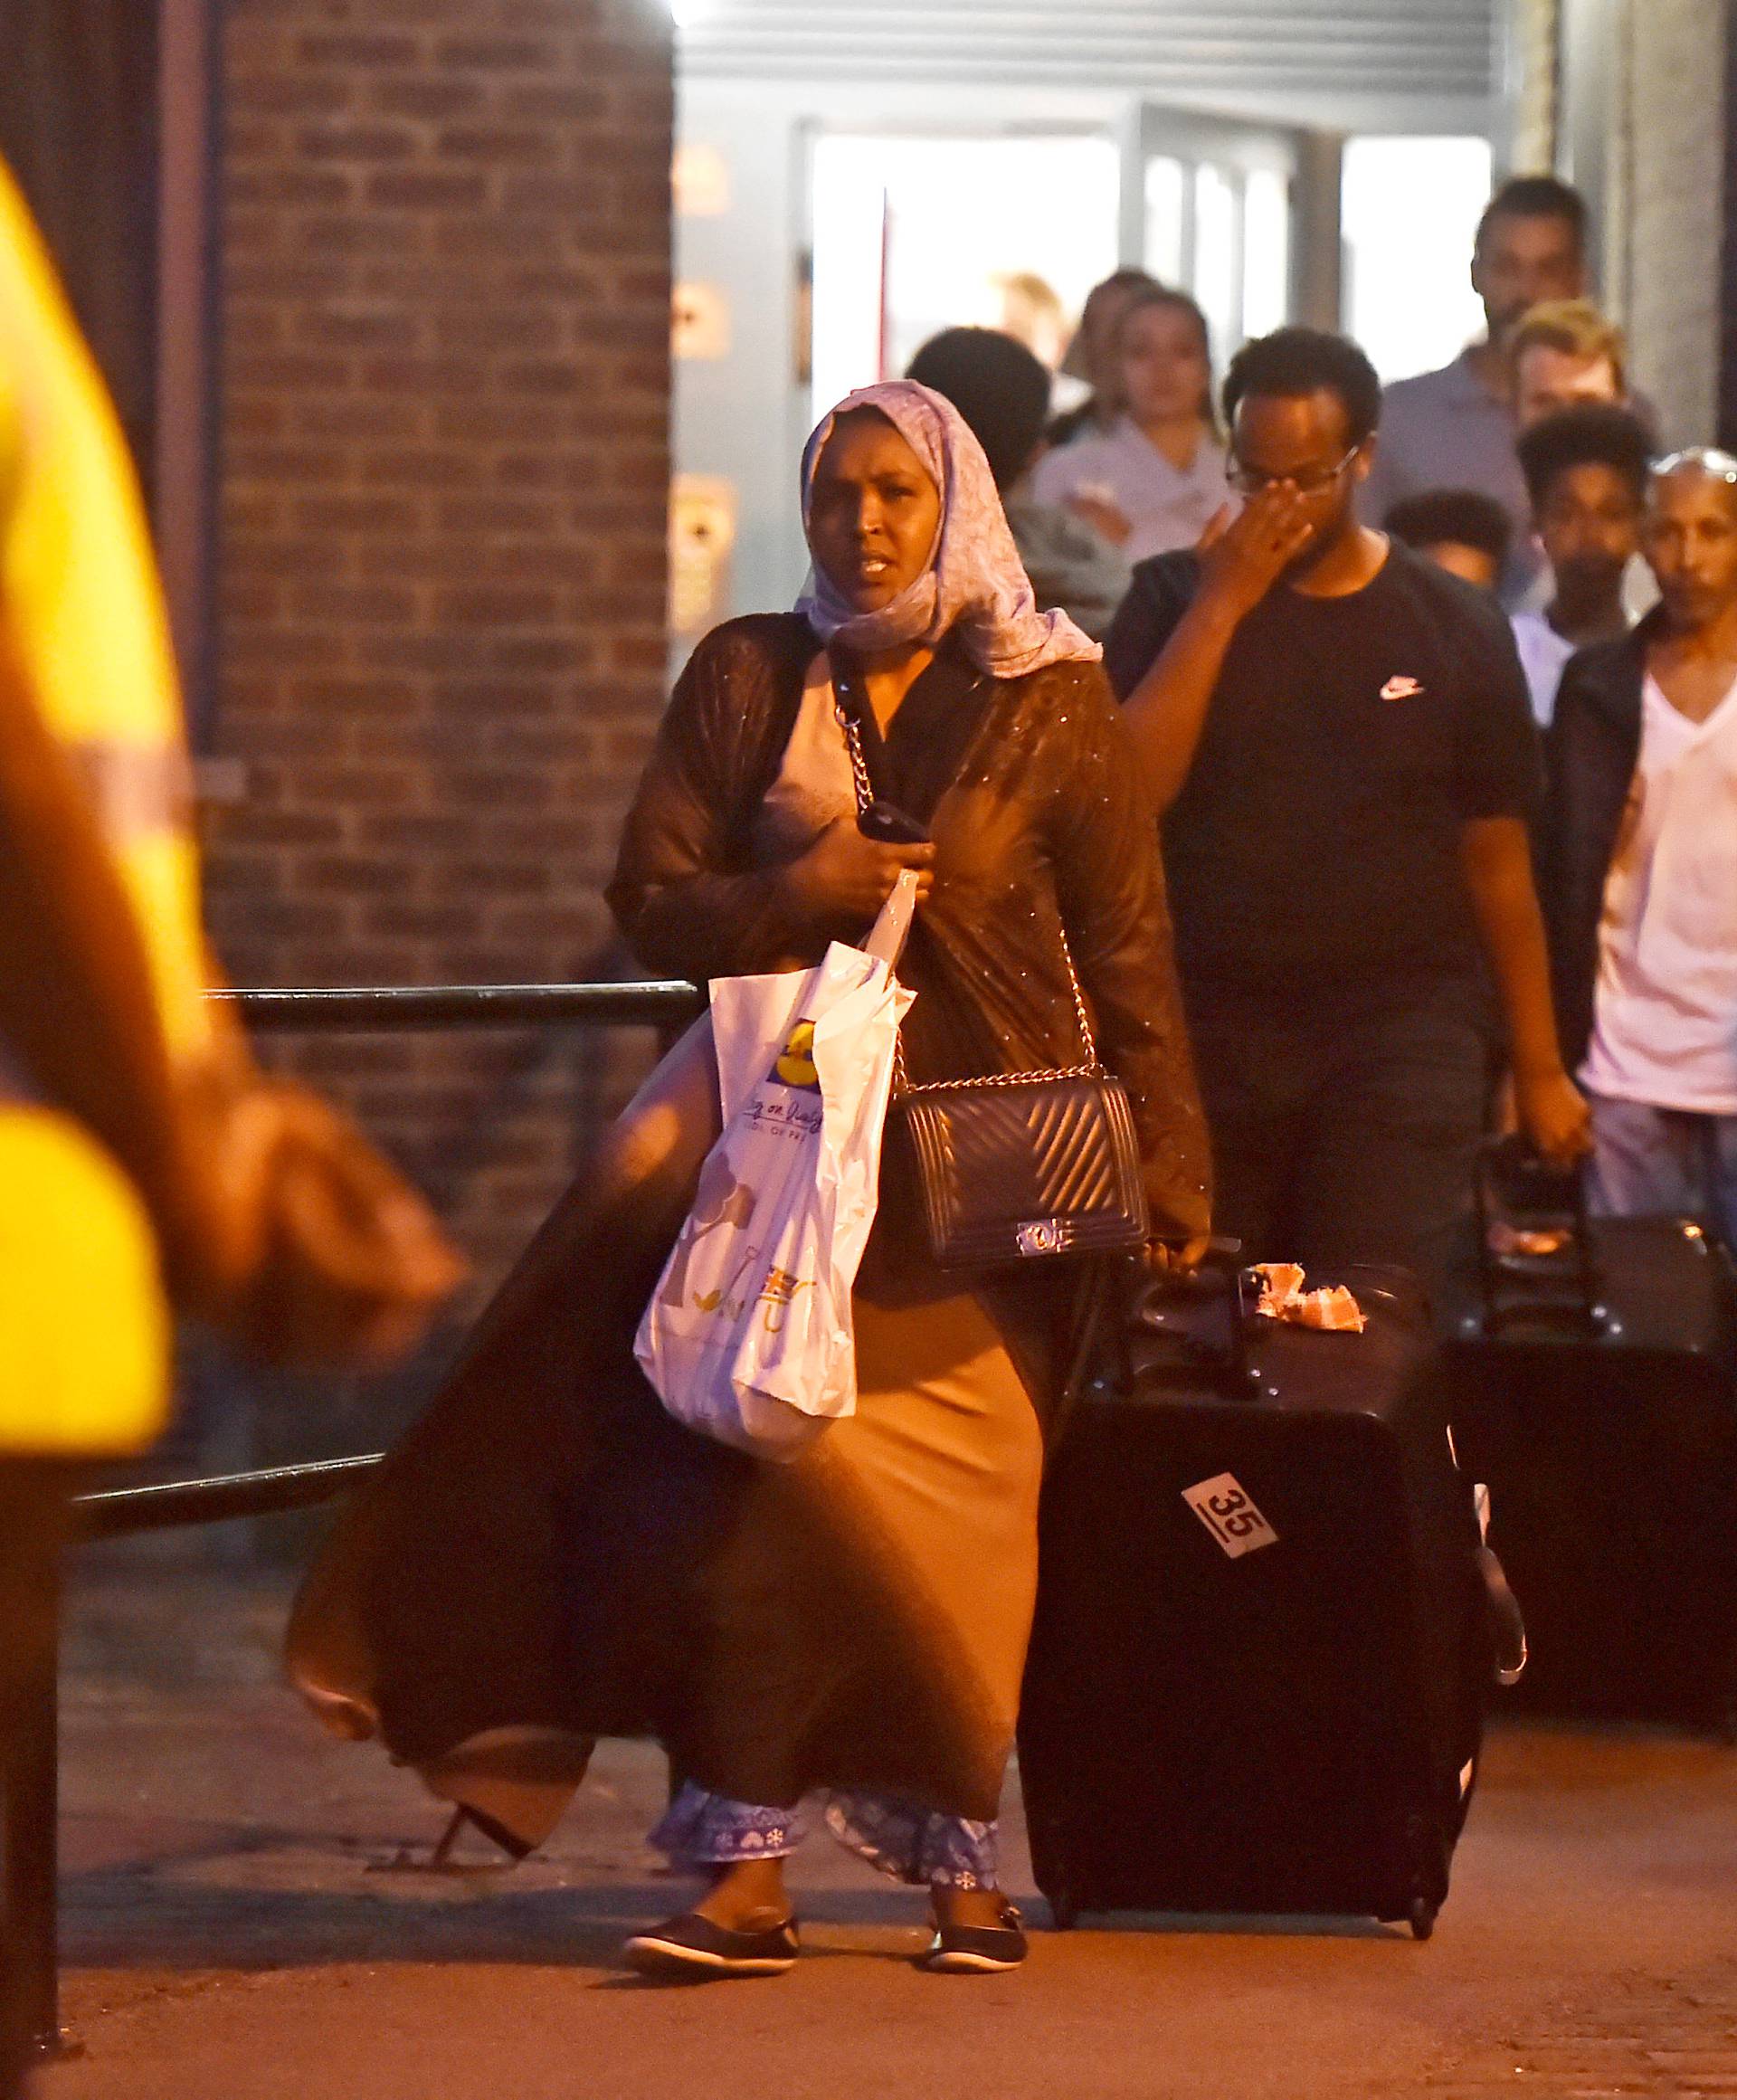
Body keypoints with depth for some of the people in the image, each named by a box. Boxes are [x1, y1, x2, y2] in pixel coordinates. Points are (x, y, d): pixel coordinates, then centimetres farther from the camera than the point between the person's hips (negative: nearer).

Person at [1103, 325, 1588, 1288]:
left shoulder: (1453, 627, 5)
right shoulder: (1173, 601, 6)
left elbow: (1498, 861, 7)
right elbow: (1128, 791, -9)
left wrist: (1540, 1069, 7)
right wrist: (1223, 602, -10)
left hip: (1401, 1037, -1)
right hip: (1209, 1036, 1)